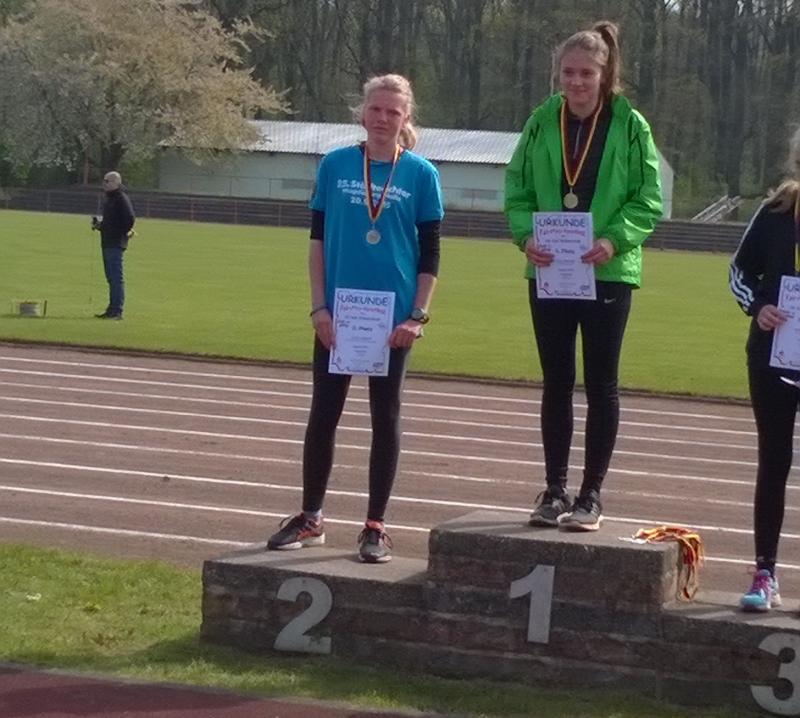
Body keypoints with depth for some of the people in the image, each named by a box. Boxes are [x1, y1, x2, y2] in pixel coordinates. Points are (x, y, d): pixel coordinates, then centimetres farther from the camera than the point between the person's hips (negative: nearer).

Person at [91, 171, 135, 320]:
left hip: (116, 244, -10)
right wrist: (99, 223, 9)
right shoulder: (107, 198, 17)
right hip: (107, 243, 10)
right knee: (111, 277, 14)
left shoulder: (122, 199, -13)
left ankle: (117, 310, -9)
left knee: (116, 277, -9)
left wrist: (121, 234, -14)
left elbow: (130, 219, -19)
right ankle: (112, 309, 19)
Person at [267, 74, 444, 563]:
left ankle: (376, 527, 13)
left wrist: (417, 316, -7)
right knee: (324, 412, 7)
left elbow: (430, 254, 0)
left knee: (386, 416, 6)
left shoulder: (421, 174, -1)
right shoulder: (335, 165, 2)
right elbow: (317, 240, 5)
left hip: (393, 316, -1)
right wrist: (319, 307, -3)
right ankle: (310, 518, 20)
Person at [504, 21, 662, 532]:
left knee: (601, 385, 4)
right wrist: (526, 234, -13)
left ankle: (592, 494, 12)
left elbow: (648, 201, -5)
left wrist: (614, 240, -20)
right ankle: (555, 489, 20)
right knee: (556, 383, 11)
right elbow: (518, 189, 5)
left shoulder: (629, 125, -5)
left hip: (607, 274, -3)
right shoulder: (542, 122, 2)